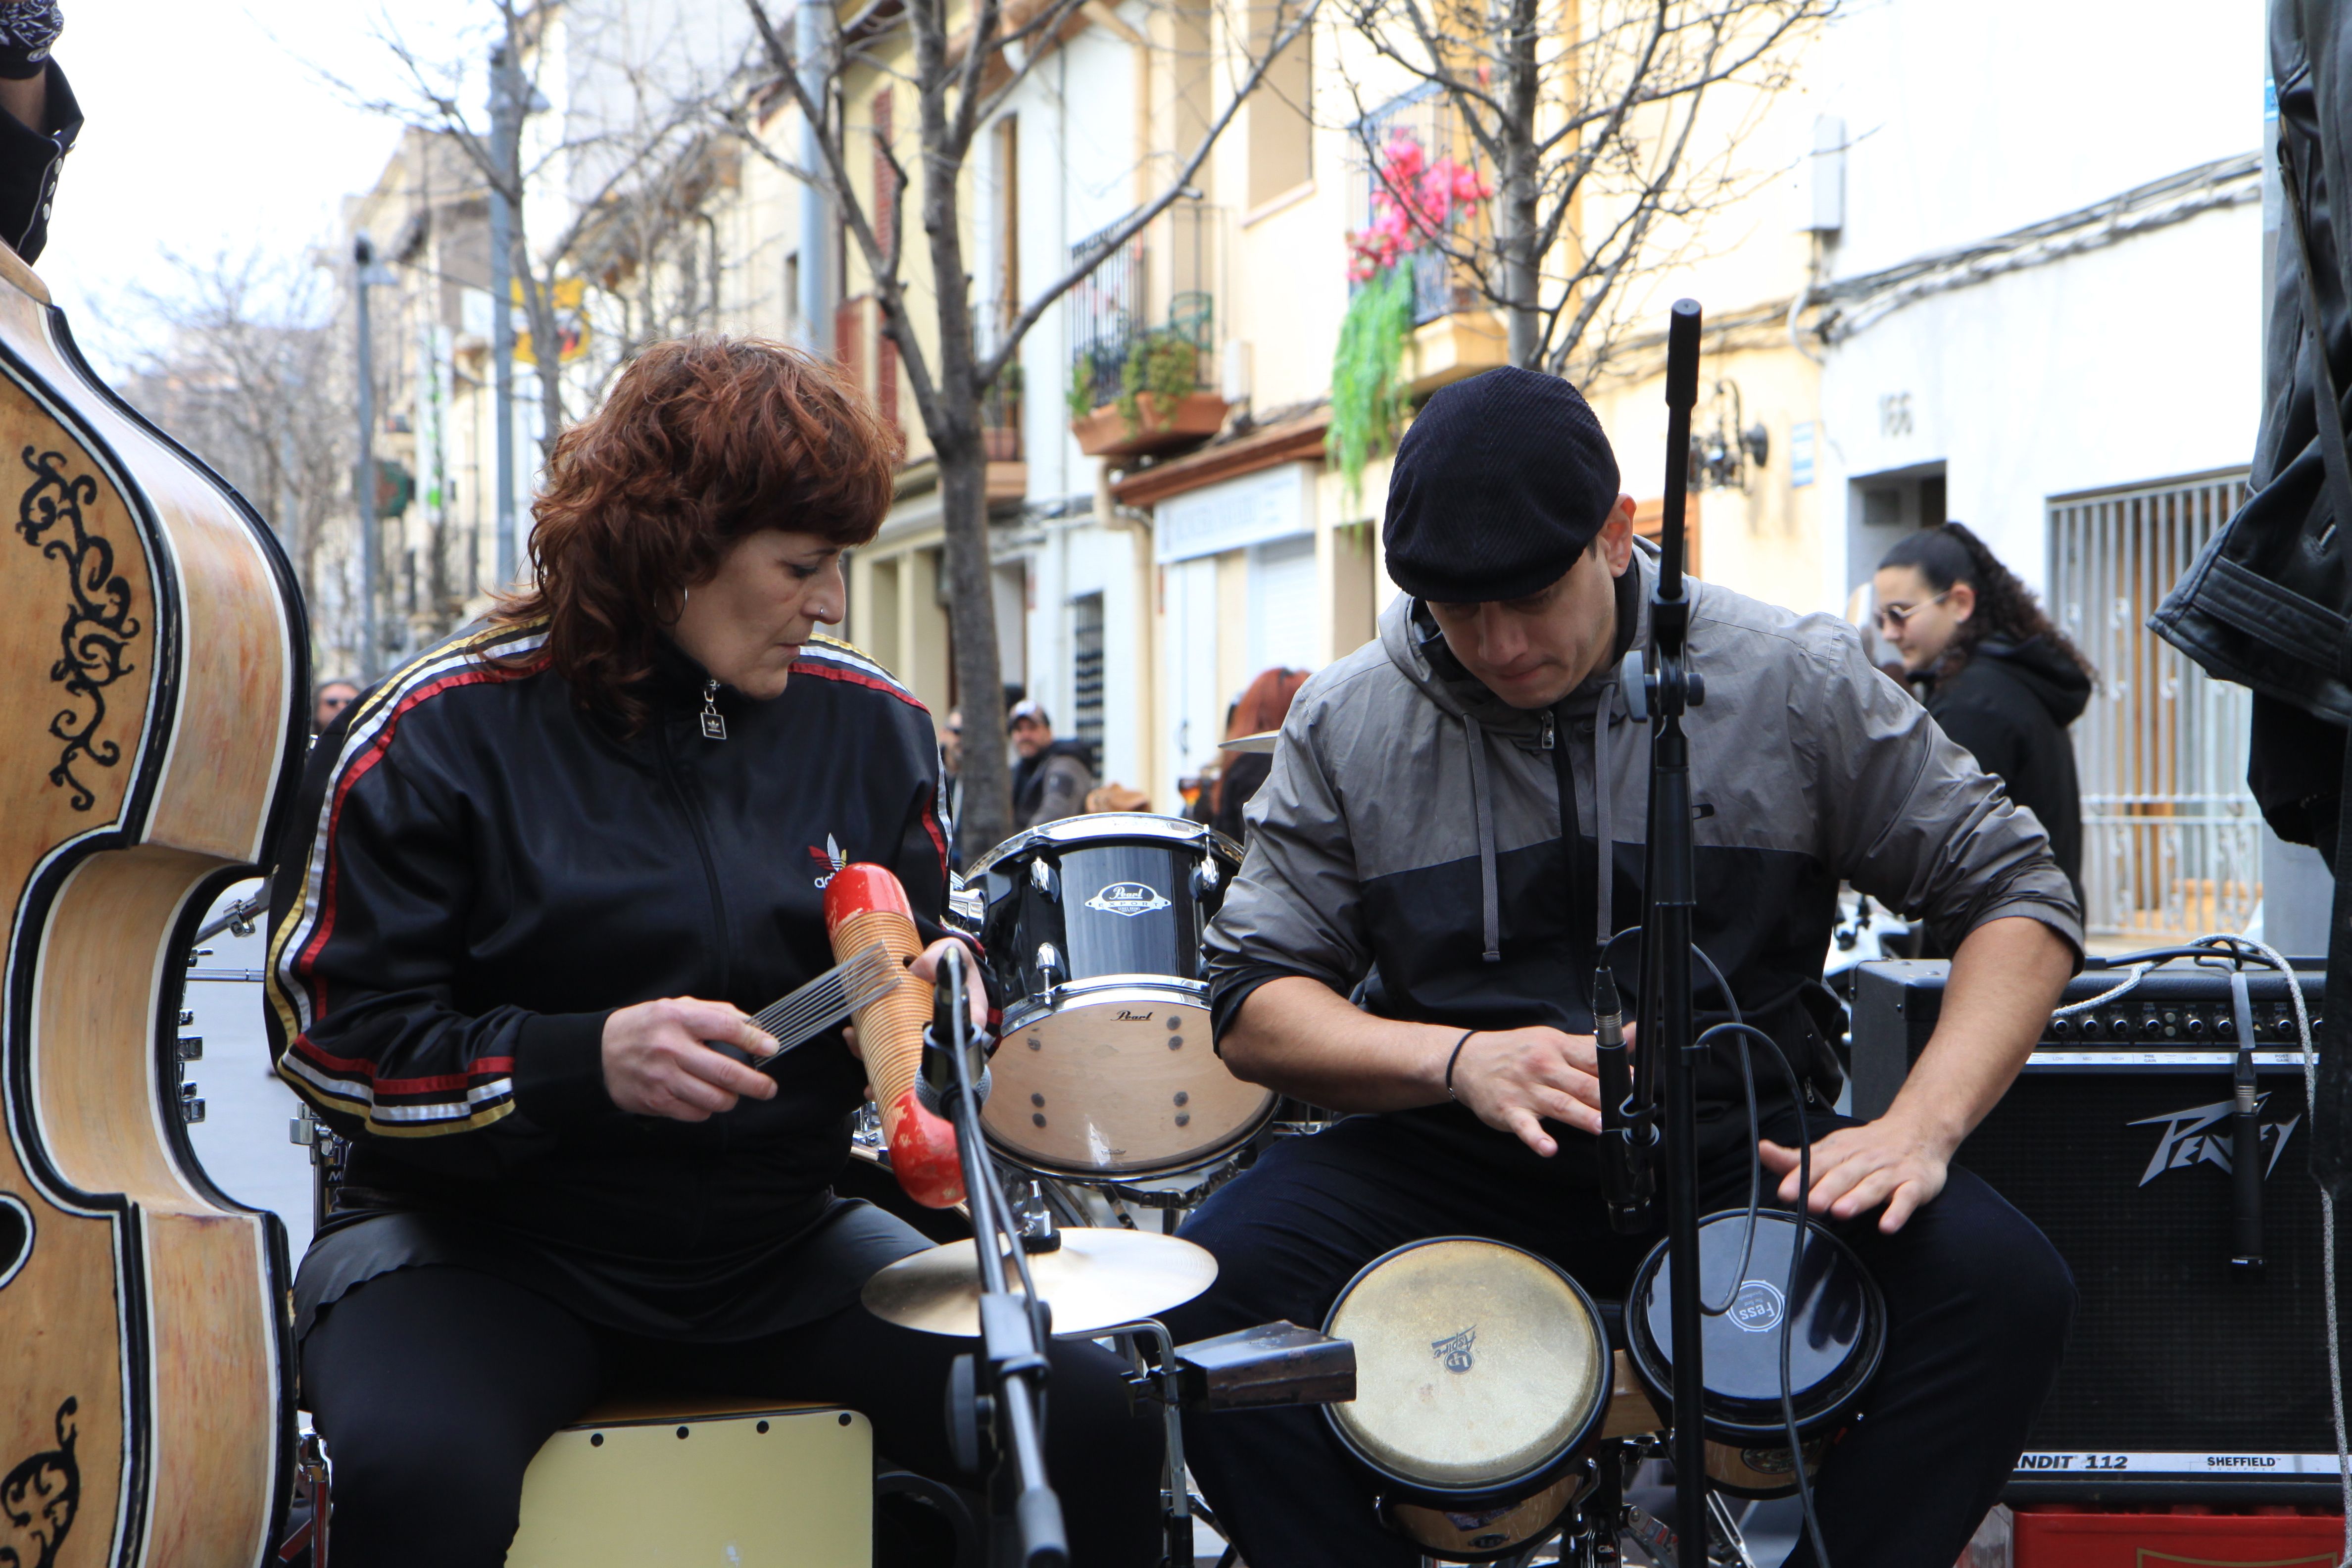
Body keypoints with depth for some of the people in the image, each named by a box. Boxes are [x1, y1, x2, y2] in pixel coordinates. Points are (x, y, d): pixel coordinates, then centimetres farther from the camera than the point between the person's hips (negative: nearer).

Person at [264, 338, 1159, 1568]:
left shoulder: (867, 725, 6)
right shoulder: (437, 738, -8)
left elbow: (913, 959, 20)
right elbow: (328, 1033, -10)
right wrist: (585, 1064, -24)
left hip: (778, 1243, 4)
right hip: (489, 1245, -4)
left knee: (1093, 1421, -11)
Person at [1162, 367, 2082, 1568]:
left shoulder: (1794, 685, -3)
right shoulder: (1347, 727, 0)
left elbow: (2014, 895, 0)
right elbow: (1253, 1007, 1)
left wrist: (1919, 1127, -18)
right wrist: (1456, 1058, -19)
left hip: (1742, 1157, 0)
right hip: (1451, 1172, 1)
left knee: (2006, 1287, -26)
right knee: (1204, 1289, -26)